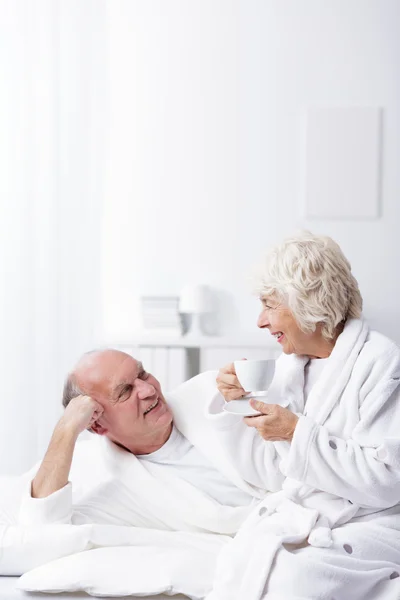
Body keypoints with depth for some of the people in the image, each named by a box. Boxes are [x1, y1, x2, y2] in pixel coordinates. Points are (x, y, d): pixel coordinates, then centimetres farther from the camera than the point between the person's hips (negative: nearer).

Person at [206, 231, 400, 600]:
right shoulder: (289, 365, 10)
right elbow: (264, 472, 13)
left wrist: (298, 432, -20)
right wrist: (237, 404, -1)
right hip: (298, 512, 5)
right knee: (240, 561, -25)